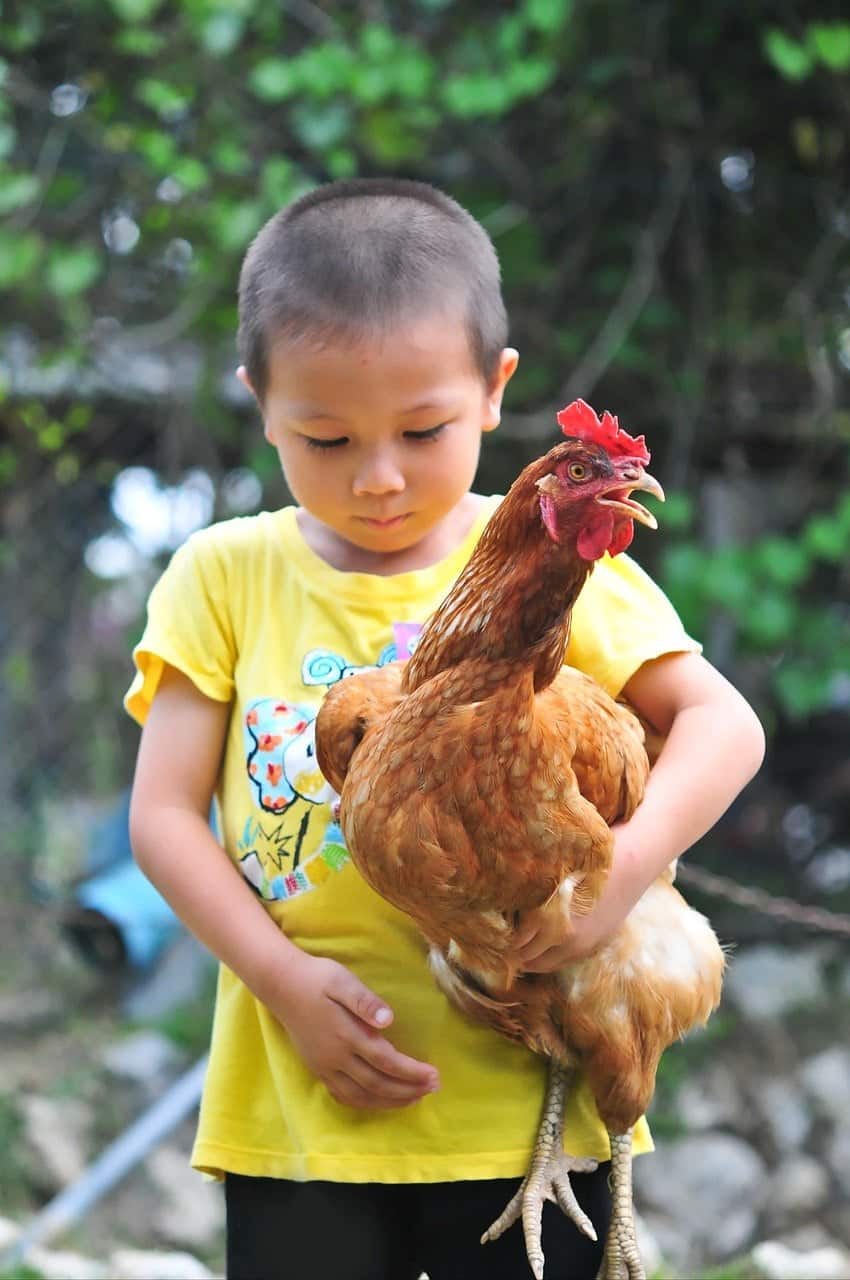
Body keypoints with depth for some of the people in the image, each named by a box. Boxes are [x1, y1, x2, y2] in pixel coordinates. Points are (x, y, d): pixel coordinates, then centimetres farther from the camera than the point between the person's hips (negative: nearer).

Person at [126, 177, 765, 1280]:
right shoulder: (229, 576, 3)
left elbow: (722, 723, -2)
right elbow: (164, 815, 0)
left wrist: (628, 863, -21)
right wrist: (284, 979, -13)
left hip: (523, 1102, 0)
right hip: (299, 1102, 1)